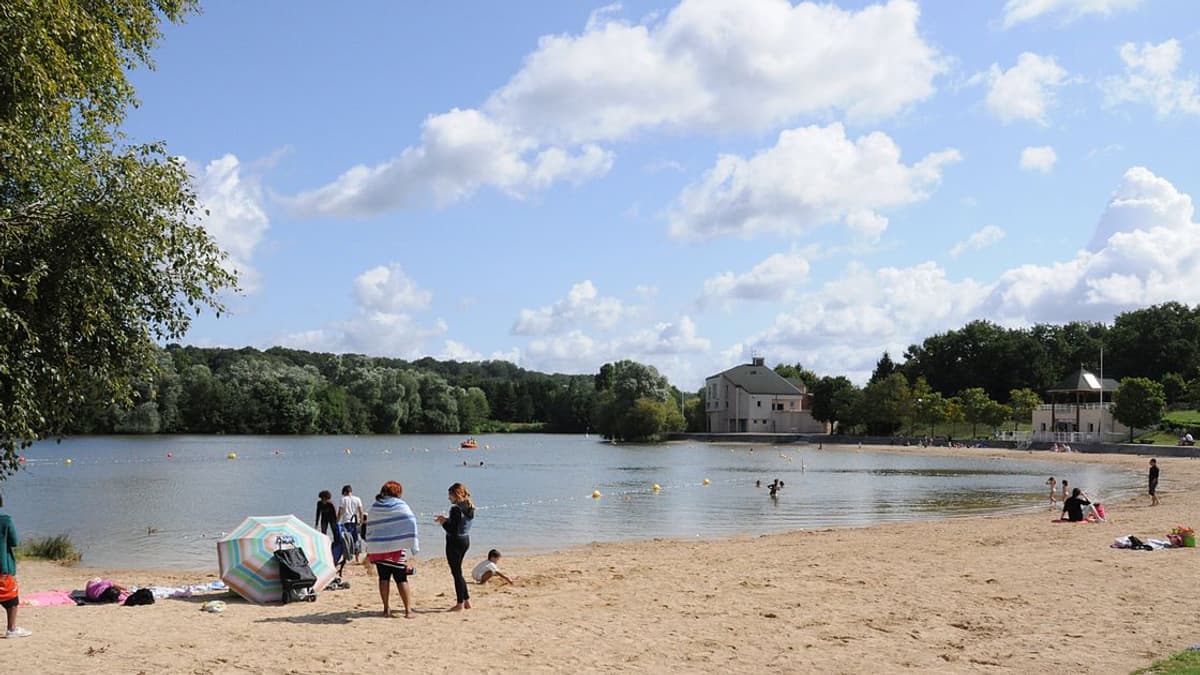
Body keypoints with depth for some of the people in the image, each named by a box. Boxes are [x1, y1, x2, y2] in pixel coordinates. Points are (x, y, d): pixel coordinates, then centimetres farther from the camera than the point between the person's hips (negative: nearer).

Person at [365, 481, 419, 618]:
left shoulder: (374, 507, 9)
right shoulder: (400, 506, -3)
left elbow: (370, 529, 14)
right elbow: (410, 525, -9)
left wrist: (369, 551, 21)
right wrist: (413, 548, -5)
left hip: (378, 549, 3)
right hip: (397, 549, -3)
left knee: (383, 578, 12)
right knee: (401, 579, 2)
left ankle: (386, 609, 15)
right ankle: (408, 610, -3)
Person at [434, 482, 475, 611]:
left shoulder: (456, 508, -20)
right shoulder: (470, 507, 7)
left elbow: (453, 530, -23)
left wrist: (443, 522, -7)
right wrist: (446, 519, 13)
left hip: (455, 542, -9)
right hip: (466, 540, 9)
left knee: (456, 572, 1)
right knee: (458, 571, 19)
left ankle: (460, 604, 6)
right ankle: (467, 600, 22)